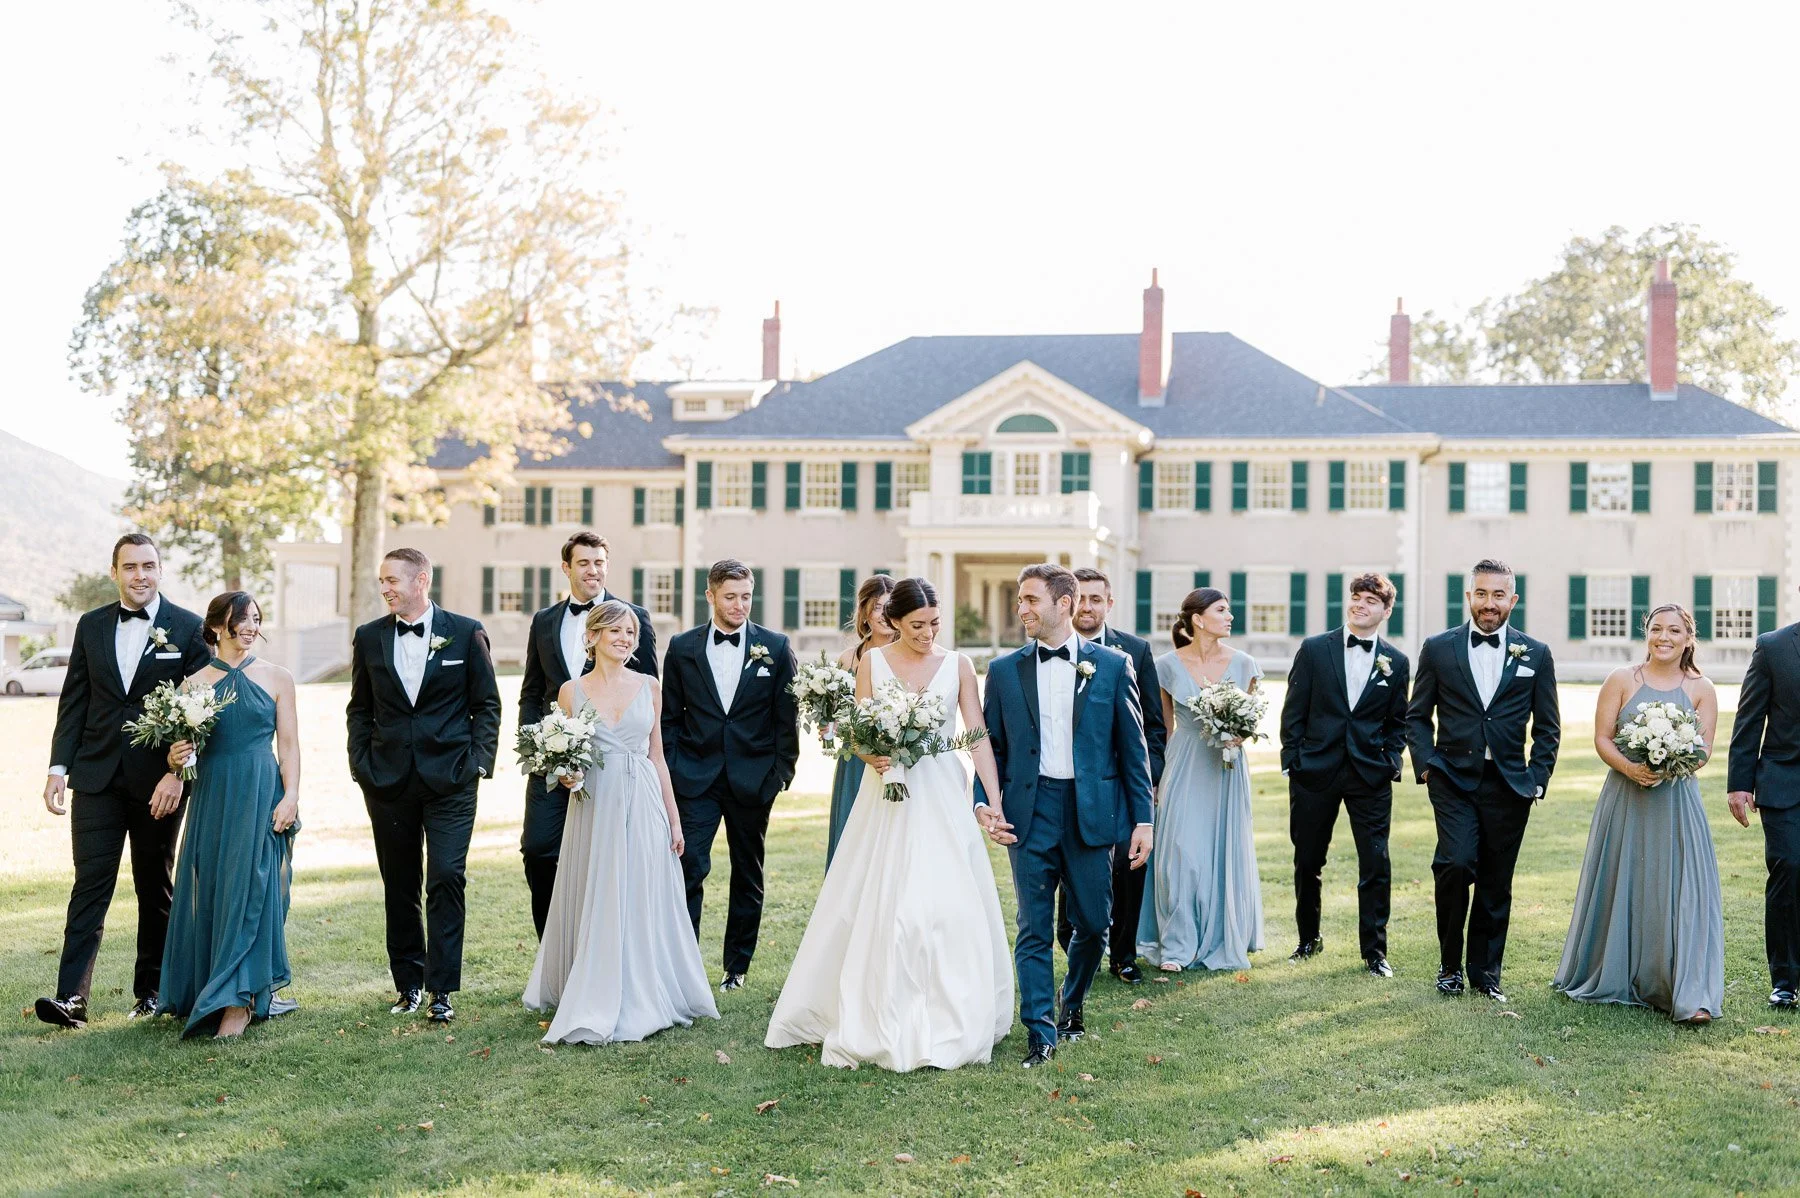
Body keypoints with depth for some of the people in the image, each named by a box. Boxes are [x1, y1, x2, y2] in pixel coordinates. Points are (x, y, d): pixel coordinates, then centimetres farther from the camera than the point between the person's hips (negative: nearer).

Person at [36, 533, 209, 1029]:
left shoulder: (189, 629, -3)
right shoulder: (91, 626, 8)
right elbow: (74, 702, 9)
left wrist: (177, 773, -14)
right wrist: (59, 767, 1)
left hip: (159, 780, -2)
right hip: (97, 777, 2)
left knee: (156, 887, 9)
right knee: (90, 883, -4)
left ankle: (151, 990, 20)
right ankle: (72, 997, -6)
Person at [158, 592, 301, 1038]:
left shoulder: (277, 678, 3)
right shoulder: (195, 683, 8)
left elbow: (288, 745, 1)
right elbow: (182, 746, 11)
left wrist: (290, 796, -11)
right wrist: (176, 758, -13)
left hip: (261, 793, -3)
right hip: (211, 796, 3)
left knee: (248, 887, -8)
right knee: (208, 889, 5)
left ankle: (238, 1001, -6)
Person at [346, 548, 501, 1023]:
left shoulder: (466, 632, 0)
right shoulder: (369, 637, 8)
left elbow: (486, 704, 3)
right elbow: (360, 709, 13)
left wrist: (479, 761, -5)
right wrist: (361, 766, 4)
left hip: (450, 781, -3)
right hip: (388, 782, 3)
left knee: (447, 880, -8)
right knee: (399, 888, 9)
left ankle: (441, 990, 1)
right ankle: (409, 984, 22)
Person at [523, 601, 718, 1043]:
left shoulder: (648, 686, 7)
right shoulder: (572, 690, 2)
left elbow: (657, 756, 10)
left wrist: (674, 819, 8)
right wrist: (565, 776, -14)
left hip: (644, 807, 1)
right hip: (595, 807, -1)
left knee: (644, 905, 3)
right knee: (597, 907, 2)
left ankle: (643, 1001, 15)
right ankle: (595, 1009, 14)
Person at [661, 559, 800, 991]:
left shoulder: (775, 647, 1)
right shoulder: (681, 647, 3)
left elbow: (788, 717, 2)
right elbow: (669, 717, 6)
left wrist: (782, 773, -2)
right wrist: (670, 772, -1)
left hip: (753, 780, 1)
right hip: (695, 779, 0)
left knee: (748, 877, 10)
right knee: (688, 870, -9)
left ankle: (737, 967, 23)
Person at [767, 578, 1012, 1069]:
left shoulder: (957, 666, 3)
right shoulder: (871, 662, 3)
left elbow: (979, 736, -3)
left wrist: (994, 801, -12)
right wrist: (870, 756, -19)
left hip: (943, 797, 0)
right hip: (888, 794, 0)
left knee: (950, 907, -4)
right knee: (878, 908, 1)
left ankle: (948, 1023, 10)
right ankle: (879, 1024, 13)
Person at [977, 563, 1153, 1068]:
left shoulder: (1113, 666, 2)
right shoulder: (1004, 671, 6)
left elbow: (1133, 747, 3)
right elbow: (991, 746, 9)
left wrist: (1142, 819, -1)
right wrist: (985, 803, -7)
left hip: (1091, 813, 0)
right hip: (1029, 813, 1)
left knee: (1092, 923, 8)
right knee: (1034, 929, 0)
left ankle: (1072, 1006, 33)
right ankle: (1041, 1033, 9)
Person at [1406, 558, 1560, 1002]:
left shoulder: (1536, 654, 6)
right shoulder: (1438, 648, 3)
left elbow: (1547, 728, 10)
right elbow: (1417, 716, 7)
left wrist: (1537, 778, 1)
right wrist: (1426, 764, -5)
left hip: (1508, 783, 2)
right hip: (1454, 779, -2)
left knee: (1496, 883, 7)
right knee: (1457, 863, -18)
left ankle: (1485, 970, 22)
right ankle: (1449, 963, 1)